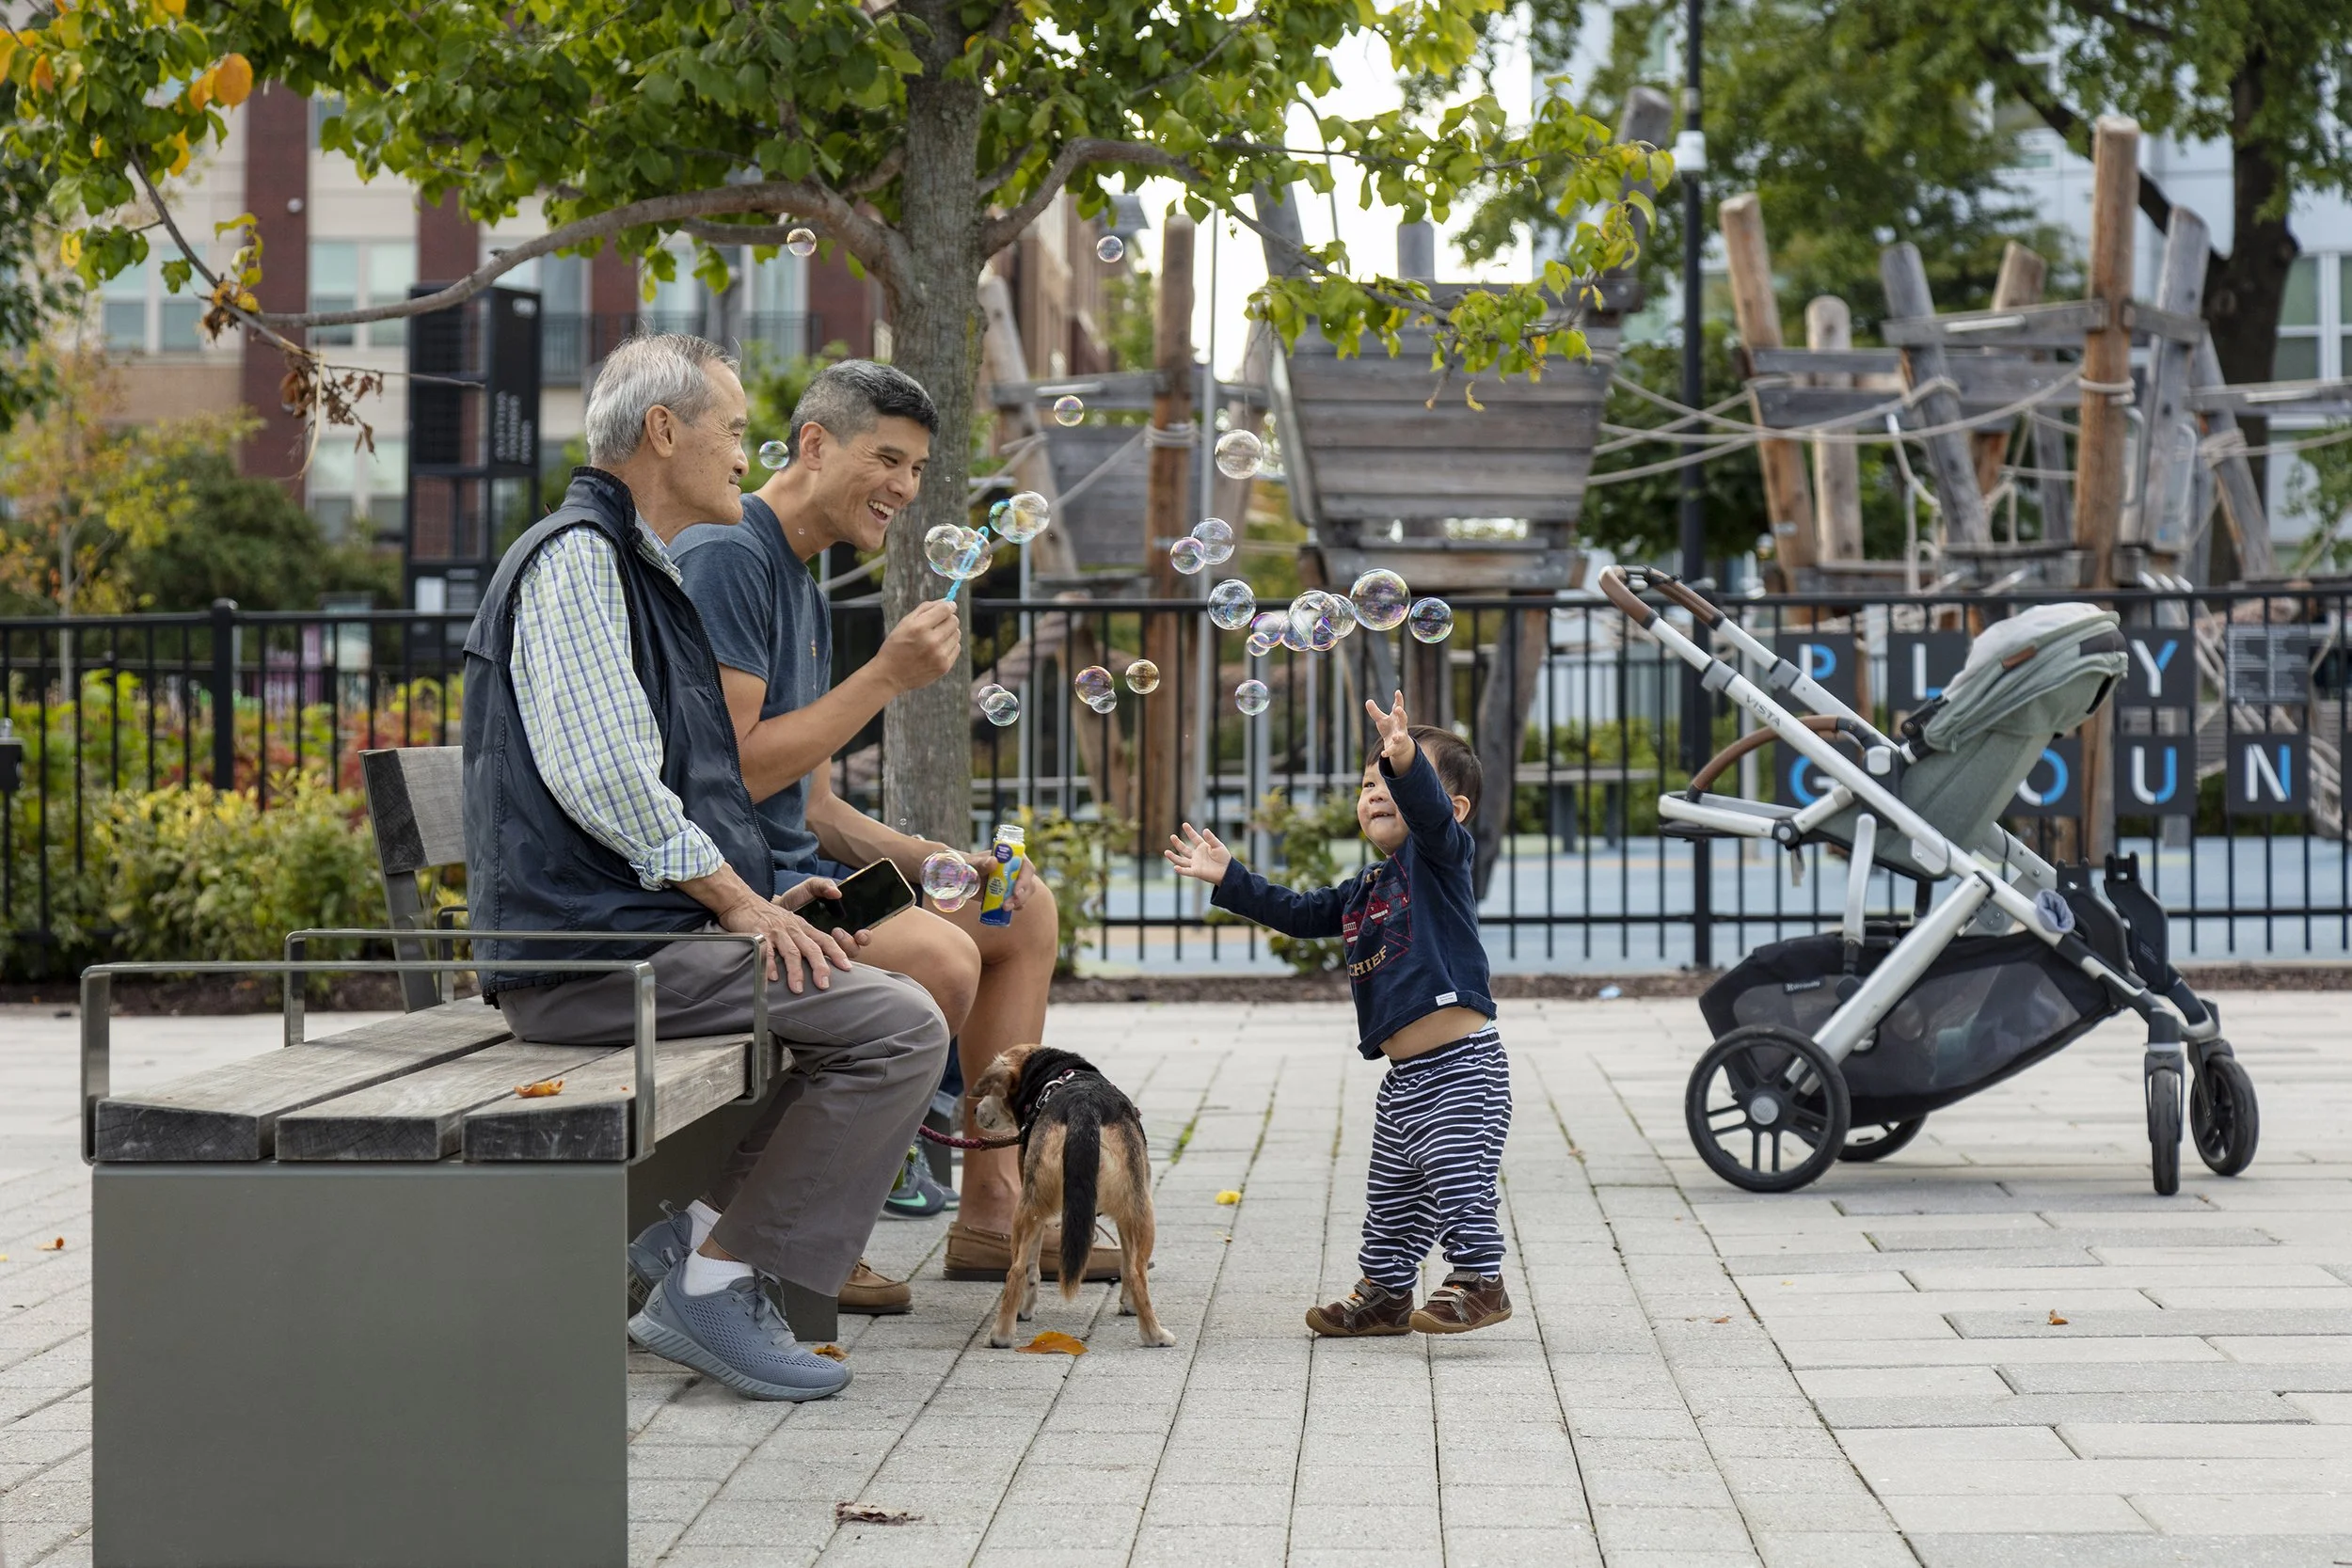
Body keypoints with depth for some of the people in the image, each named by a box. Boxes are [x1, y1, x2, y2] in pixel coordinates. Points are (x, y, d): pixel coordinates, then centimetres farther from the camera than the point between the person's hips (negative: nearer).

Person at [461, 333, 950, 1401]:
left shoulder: (647, 573, 24)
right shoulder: (575, 557, -10)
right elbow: (599, 774, -21)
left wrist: (756, 901, 15)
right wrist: (737, 900, -16)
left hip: (645, 928, 11)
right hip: (586, 951, -11)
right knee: (900, 1025, -16)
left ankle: (697, 1257, 10)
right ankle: (715, 1285, -12)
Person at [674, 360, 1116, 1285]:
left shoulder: (805, 587, 18)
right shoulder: (726, 557, -14)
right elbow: (733, 772, -23)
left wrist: (932, 862, 3)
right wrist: (884, 679, -18)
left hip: (793, 868, 11)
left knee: (1025, 907, 18)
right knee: (938, 954, -30)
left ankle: (991, 1208, 17)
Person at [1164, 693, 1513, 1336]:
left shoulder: (1439, 856, -6)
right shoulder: (1366, 887, 18)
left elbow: (1430, 811, -28)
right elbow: (1301, 913, 28)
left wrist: (1406, 762, -47)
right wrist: (1228, 878, 25)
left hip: (1461, 1064, -9)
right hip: (1404, 1073, 9)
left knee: (1458, 1175, -11)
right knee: (1391, 1192, 15)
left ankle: (1479, 1280, -2)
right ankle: (1385, 1290, 25)